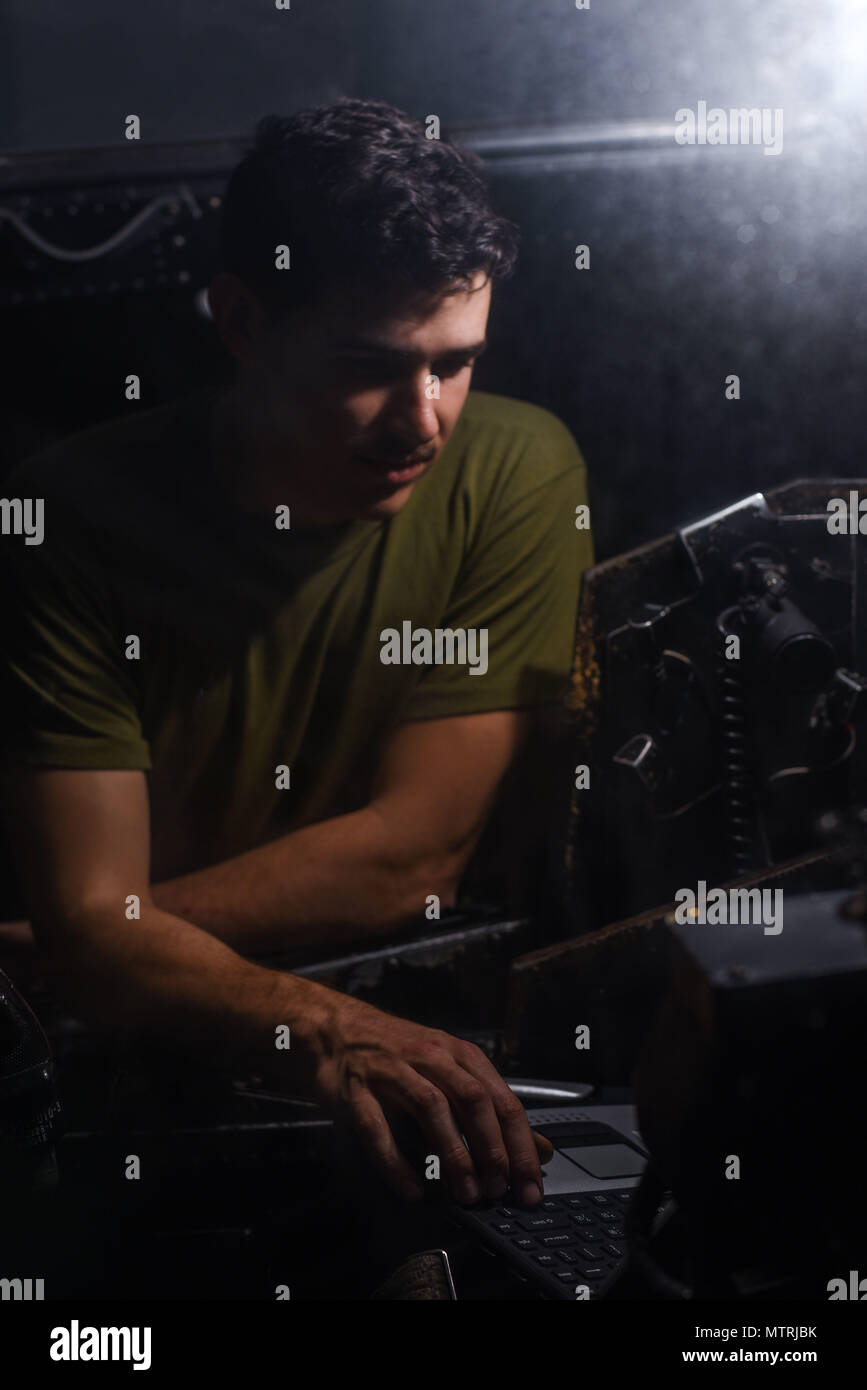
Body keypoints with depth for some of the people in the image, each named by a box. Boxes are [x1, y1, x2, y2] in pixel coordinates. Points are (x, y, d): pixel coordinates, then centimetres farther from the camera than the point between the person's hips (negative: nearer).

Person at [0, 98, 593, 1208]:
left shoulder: (515, 470, -9)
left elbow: (414, 853, -12)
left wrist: (118, 934, -12)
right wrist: (321, 1033, -36)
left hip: (427, 1017, 3)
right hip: (149, 1070, -2)